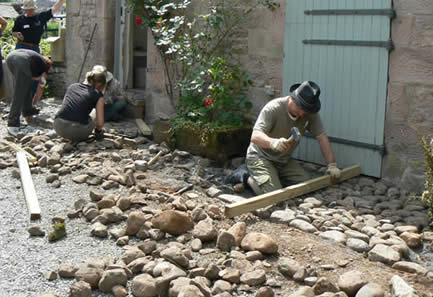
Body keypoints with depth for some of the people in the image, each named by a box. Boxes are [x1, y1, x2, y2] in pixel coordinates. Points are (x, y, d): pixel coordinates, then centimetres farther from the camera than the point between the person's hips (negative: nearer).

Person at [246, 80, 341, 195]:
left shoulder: (310, 113, -11)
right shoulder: (273, 108, -26)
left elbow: (322, 137, -9)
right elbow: (255, 136, -36)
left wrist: (332, 165, -17)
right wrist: (273, 142, -57)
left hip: (284, 160, 6)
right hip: (261, 157, -6)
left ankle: (276, 178, 16)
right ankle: (252, 180, 8)